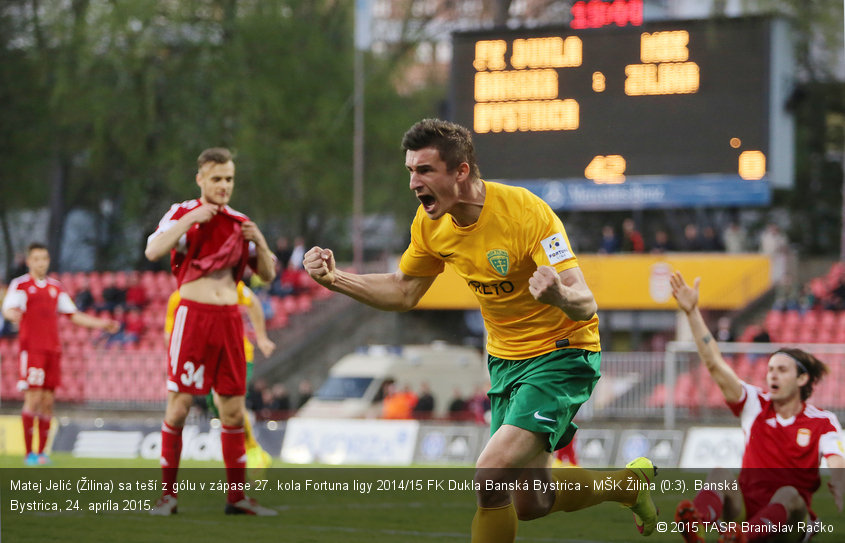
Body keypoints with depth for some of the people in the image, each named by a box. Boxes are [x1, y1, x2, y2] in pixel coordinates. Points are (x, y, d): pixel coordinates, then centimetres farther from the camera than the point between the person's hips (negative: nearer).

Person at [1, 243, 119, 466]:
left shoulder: (55, 287, 17)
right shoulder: (20, 284, 1)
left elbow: (73, 314, 23)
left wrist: (100, 324, 18)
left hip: (52, 350, 5)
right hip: (31, 347, -5)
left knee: (48, 401, 2)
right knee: (33, 398, -13)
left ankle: (41, 452, 7)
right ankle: (29, 453, -8)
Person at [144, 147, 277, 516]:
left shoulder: (240, 222, 13)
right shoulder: (182, 213, -1)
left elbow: (267, 274, 15)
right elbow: (152, 251, -18)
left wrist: (259, 241, -3)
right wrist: (191, 220, -21)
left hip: (229, 318, 4)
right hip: (193, 315, -4)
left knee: (234, 410, 5)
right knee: (179, 405, -6)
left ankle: (237, 495, 11)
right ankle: (168, 493, 2)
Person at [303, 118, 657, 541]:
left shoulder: (526, 213, -27)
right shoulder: (431, 223, -8)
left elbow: (585, 304, -30)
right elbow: (404, 292, 9)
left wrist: (558, 294, -53)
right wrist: (334, 278, -5)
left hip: (561, 355, -7)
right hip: (505, 359, 7)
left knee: (491, 476, -25)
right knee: (530, 504, 15)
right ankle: (630, 482, 41)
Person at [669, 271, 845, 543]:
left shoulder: (822, 422, 3)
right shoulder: (755, 404, 9)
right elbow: (715, 364, 0)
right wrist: (692, 312, -9)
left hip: (788, 518, -2)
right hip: (745, 508, 2)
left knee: (788, 493, -34)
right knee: (720, 475, -25)